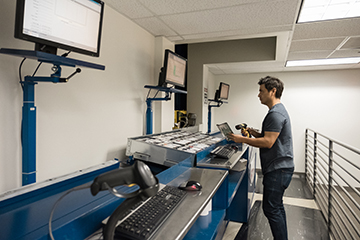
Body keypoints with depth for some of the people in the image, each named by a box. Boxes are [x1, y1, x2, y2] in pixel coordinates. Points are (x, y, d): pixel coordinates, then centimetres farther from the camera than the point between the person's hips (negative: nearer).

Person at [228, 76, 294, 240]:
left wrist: (242, 139, -16)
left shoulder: (276, 114, -18)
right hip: (279, 167, 11)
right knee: (276, 207, 19)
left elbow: (268, 142, -23)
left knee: (271, 209, -3)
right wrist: (255, 133, 8)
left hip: (278, 169, -11)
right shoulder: (278, 110, 16)